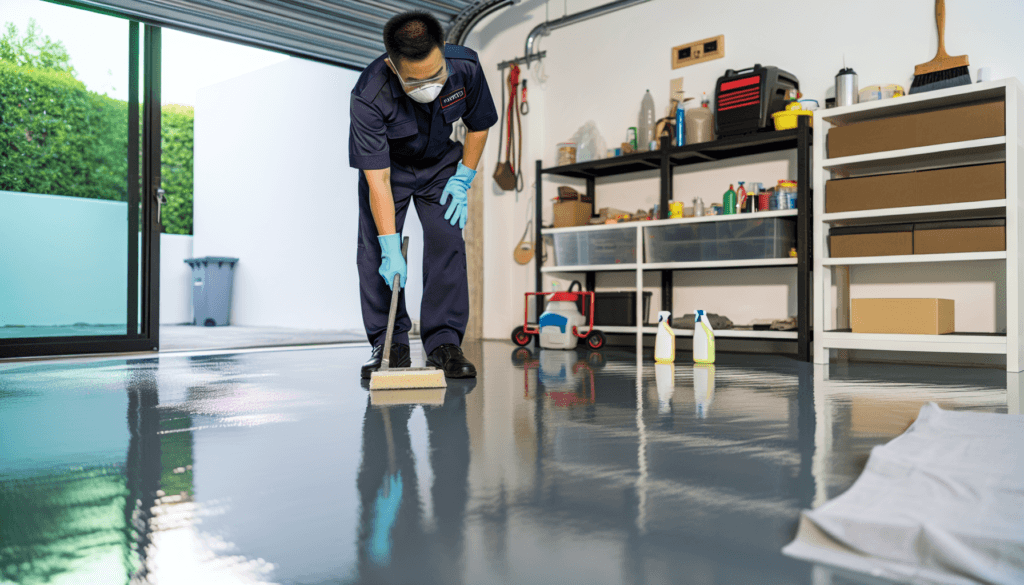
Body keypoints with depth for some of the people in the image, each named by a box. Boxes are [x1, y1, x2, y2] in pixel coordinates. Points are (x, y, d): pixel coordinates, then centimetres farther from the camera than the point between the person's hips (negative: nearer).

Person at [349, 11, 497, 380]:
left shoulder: (466, 66, -27)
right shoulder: (368, 97, -35)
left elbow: (478, 125, -6)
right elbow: (378, 179, -35)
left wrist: (462, 181, -10)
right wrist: (391, 247, -39)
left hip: (441, 163, 2)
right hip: (387, 165, -1)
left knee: (447, 242, -11)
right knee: (375, 250, -11)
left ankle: (444, 343, -6)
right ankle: (389, 343, 0)